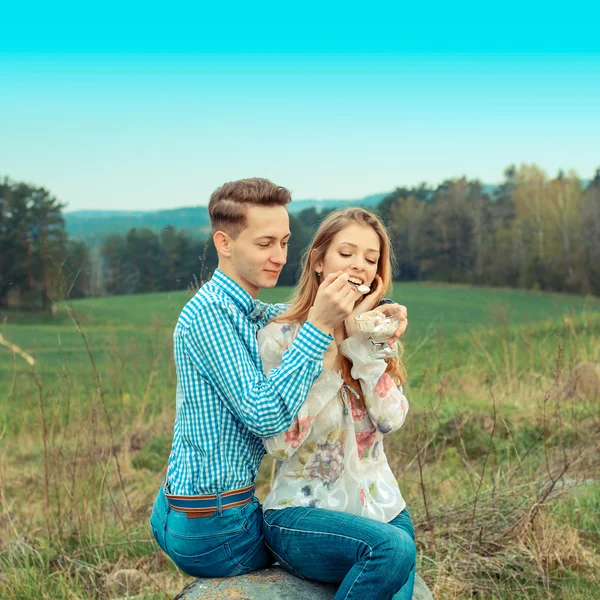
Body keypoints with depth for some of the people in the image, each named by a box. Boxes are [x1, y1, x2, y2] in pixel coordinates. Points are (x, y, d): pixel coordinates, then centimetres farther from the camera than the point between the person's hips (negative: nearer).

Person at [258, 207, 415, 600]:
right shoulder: (279, 337, -6)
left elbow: (392, 421, -5)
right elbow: (279, 443, -15)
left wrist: (360, 341, -12)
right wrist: (326, 359, -17)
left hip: (379, 505, 4)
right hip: (302, 511, -4)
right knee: (392, 548, -29)